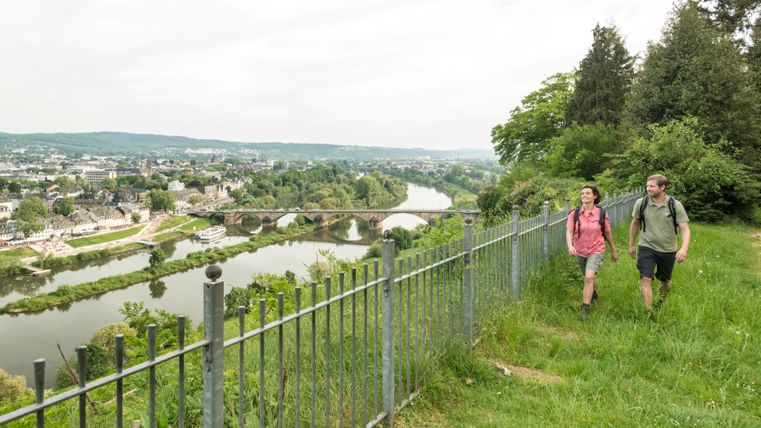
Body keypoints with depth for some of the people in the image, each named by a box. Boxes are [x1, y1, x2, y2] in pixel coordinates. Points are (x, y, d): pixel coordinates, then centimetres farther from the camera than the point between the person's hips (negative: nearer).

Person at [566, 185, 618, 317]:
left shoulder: (602, 214, -9)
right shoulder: (574, 214, -8)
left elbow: (608, 233, 2)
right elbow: (569, 231, -14)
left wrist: (614, 251, 11)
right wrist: (570, 246, -33)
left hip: (596, 251, -3)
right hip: (580, 252, 3)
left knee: (589, 277, -20)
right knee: (587, 277, 21)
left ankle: (585, 309, -14)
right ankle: (594, 295, 52)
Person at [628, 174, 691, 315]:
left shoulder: (675, 206, -13)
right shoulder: (641, 203, -9)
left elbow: (685, 229, -14)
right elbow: (635, 223, 7)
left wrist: (684, 248, -31)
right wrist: (631, 245, 13)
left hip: (668, 250, 1)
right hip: (646, 247, 0)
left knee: (665, 281, 18)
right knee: (645, 279, -14)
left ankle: (662, 299, 49)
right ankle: (649, 313, -8)